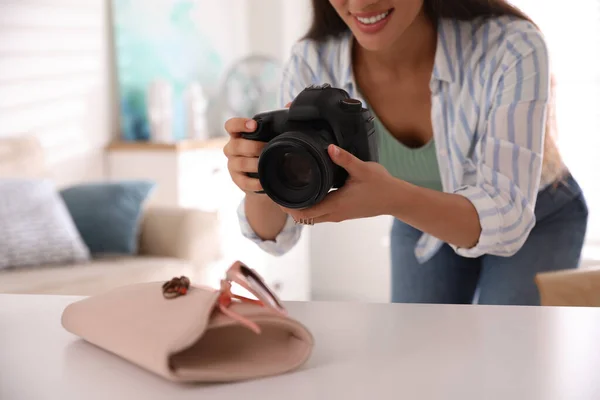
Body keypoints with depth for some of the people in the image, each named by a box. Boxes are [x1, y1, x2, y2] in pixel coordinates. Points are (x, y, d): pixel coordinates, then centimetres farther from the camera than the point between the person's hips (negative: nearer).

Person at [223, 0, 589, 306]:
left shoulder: (511, 48, -35)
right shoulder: (313, 64, -26)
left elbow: (507, 218, -38)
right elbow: (275, 233, -23)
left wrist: (393, 199, -58)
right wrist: (264, 182, -47)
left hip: (537, 221, -2)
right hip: (424, 224, 3)